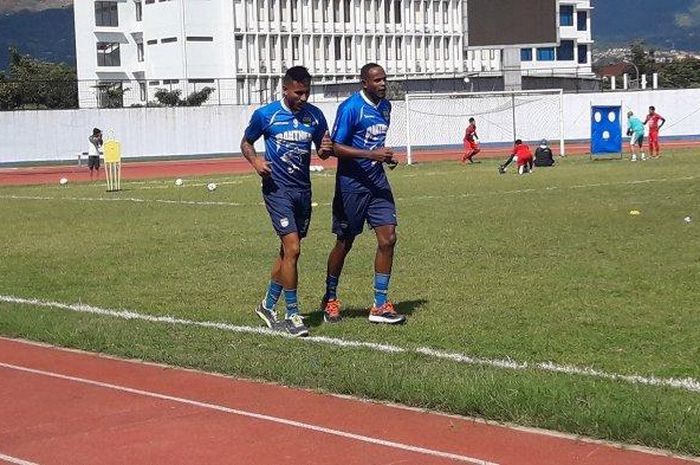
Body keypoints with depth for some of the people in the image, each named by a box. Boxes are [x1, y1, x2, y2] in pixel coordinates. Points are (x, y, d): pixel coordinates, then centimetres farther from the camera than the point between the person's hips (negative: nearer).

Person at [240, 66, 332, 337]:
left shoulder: (315, 115, 5)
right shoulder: (265, 115, -5)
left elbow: (322, 151, 14)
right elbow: (246, 143, 9)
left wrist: (326, 150, -10)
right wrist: (255, 160, -12)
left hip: (303, 189, 5)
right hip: (277, 189, -5)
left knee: (287, 250, 12)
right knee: (292, 249, -14)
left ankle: (268, 306, 28)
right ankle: (292, 316, -7)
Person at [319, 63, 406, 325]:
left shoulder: (385, 106, 10)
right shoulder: (350, 107, -14)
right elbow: (336, 148, -18)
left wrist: (386, 156, 8)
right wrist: (372, 154, -25)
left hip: (377, 181, 6)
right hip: (352, 183, -6)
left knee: (388, 238, -4)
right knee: (345, 242, 5)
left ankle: (380, 305, 2)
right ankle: (330, 299, 25)